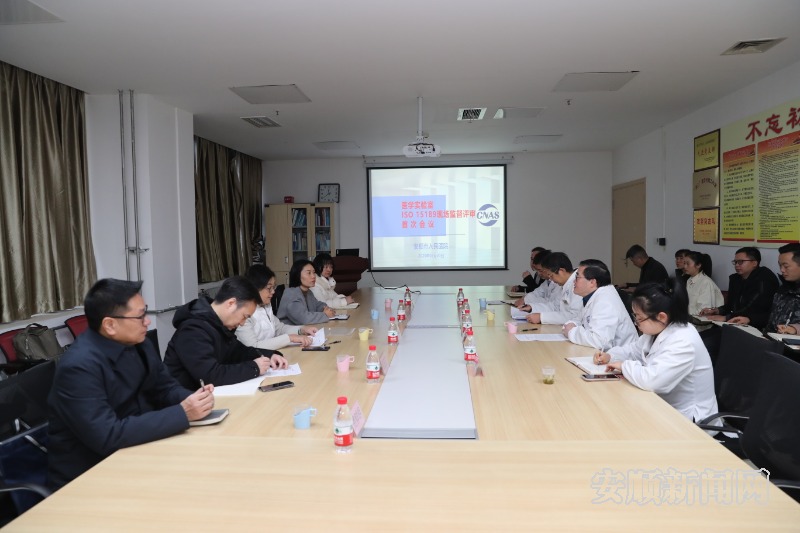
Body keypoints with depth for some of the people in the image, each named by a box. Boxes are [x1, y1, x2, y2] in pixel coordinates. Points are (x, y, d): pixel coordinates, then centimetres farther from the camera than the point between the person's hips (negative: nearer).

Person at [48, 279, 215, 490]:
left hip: (132, 451, 7)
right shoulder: (79, 366, -25)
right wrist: (183, 413, -29)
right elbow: (108, 436, -30)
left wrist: (193, 399, -14)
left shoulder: (136, 342, -2)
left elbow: (164, 387, 8)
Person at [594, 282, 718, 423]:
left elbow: (652, 380, -39)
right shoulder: (656, 329, 0)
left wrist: (624, 366, -21)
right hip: (664, 406, 8)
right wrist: (610, 356, -1)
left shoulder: (683, 343, -29)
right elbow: (634, 350, 18)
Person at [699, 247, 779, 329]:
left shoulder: (765, 278, -9)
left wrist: (725, 318, -27)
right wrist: (716, 310, -2)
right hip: (738, 325, 7)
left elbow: (754, 308, -20)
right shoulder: (735, 279, 13)